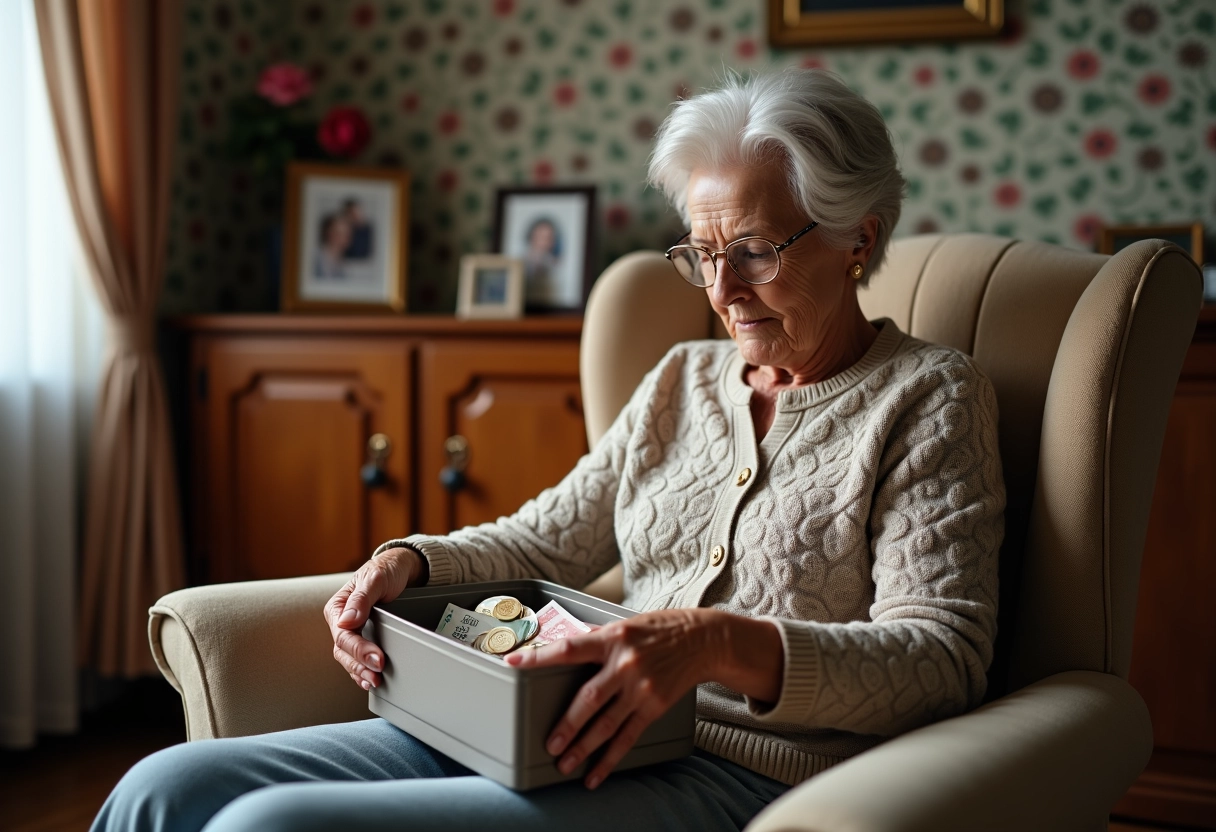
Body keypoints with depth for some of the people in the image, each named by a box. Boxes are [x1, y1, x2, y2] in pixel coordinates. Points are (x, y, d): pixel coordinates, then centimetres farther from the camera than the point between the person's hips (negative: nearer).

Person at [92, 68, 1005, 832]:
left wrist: (722, 644, -28)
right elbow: (545, 539, 19)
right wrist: (409, 559, -2)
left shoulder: (929, 397, 0)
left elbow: (944, 653, -11)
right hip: (557, 735, 6)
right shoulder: (683, 379, 18)